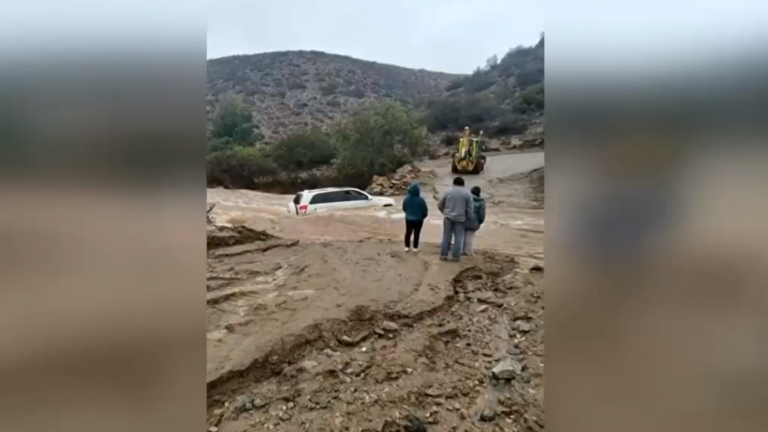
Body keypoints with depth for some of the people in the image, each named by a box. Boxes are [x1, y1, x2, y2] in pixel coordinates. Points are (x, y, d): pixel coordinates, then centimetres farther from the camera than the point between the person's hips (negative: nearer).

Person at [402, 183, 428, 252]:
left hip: (408, 219, 3)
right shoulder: (421, 200, -21)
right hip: (418, 220, -3)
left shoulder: (406, 199, -10)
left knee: (408, 233, 16)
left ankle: (407, 247, 22)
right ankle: (415, 248, 18)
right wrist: (423, 216, 9)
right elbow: (425, 211, -12)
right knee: (416, 234, 9)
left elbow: (404, 208, 6)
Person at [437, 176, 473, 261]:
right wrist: (467, 218, 13)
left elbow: (439, 205, 5)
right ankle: (455, 256, 7)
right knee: (458, 238, 6)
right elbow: (469, 208, -3)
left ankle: (443, 254, 10)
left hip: (448, 217, 1)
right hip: (460, 218, -1)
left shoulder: (448, 192, 1)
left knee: (446, 236, 7)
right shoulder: (467, 193, -1)